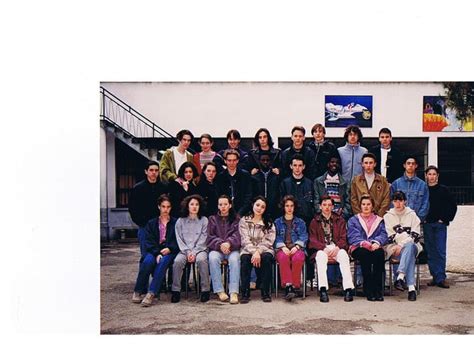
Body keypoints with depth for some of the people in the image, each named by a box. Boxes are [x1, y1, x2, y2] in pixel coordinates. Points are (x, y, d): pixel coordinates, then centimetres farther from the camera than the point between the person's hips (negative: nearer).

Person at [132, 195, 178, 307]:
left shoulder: (176, 223, 16)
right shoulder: (151, 223, 18)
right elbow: (149, 242, 5)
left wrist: (169, 249, -12)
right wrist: (157, 253, -12)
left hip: (169, 252, -1)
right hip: (153, 251, 1)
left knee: (163, 262, -36)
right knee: (148, 261, -33)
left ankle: (151, 294, -42)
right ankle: (138, 292, -21)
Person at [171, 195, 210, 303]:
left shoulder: (204, 220, 7)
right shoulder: (180, 221, 11)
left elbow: (203, 239, 0)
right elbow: (179, 239, 5)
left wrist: (194, 252, -12)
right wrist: (187, 252, -9)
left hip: (199, 249, -1)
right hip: (184, 250, 1)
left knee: (201, 260, -34)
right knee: (177, 261, -29)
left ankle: (205, 290, -24)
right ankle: (176, 291, -19)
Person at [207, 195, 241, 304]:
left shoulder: (236, 219, 14)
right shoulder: (213, 219, 17)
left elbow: (237, 235, -1)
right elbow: (210, 237, 5)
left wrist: (228, 243, -22)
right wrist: (220, 244, -15)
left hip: (232, 249, -1)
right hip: (216, 249, 1)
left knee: (234, 258, -34)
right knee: (212, 258, -32)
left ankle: (234, 292, -38)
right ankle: (219, 291, -30)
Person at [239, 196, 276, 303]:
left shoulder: (269, 223, 10)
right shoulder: (244, 221, 7)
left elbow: (268, 241, -2)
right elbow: (245, 240, -4)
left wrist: (258, 251, -19)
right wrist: (254, 252, -20)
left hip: (264, 250, 0)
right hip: (248, 250, 0)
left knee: (266, 258, -34)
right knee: (245, 258, -34)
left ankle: (265, 292, -27)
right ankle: (245, 293, -29)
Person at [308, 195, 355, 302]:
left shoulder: (339, 220, 18)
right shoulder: (315, 221, 14)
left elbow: (343, 238, 9)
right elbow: (313, 240, 4)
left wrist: (337, 247, -12)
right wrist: (324, 248, -14)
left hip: (337, 248, 1)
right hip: (321, 249, -1)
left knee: (343, 255, -33)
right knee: (321, 256, -36)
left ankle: (348, 288, -39)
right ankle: (323, 289, -44)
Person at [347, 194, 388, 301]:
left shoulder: (379, 220, 24)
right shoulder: (353, 220, 19)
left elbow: (383, 235, 6)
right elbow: (353, 237, 1)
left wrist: (377, 242, -17)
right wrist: (364, 243, -19)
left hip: (375, 248, 1)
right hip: (358, 249, -1)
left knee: (379, 253, -35)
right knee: (365, 253, -37)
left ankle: (378, 289, -35)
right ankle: (368, 290, -35)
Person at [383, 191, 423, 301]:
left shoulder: (412, 215, 12)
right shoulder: (388, 216, 13)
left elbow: (415, 235, 0)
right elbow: (390, 236, 5)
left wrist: (402, 245, -14)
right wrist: (397, 246, -14)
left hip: (411, 245, 1)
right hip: (394, 248, 0)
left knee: (409, 247, -38)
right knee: (410, 256, -35)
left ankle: (400, 276, -54)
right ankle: (411, 287, -48)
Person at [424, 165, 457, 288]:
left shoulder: (444, 190, 3)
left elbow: (453, 206, 5)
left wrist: (446, 219, -2)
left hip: (440, 224, -2)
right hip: (427, 225, 2)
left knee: (441, 251, -5)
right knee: (430, 252, 5)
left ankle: (441, 278, -3)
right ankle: (435, 277, 12)